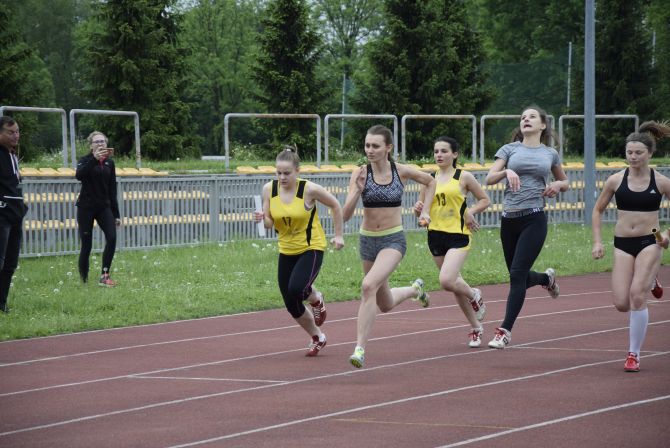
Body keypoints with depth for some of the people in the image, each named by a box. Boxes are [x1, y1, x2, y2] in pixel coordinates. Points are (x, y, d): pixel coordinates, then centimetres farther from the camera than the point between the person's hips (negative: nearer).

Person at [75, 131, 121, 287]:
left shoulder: (109, 163, 9)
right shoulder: (86, 160, -4)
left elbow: (112, 190, 12)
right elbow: (79, 175, -27)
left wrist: (116, 214, 10)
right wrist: (94, 159, -38)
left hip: (104, 207, 4)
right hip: (86, 207, -4)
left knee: (112, 238, -16)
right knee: (86, 245, -3)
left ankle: (104, 276, -11)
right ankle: (83, 280, 10)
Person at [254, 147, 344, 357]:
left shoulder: (309, 189, -18)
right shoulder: (269, 189, -7)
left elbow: (335, 206, -2)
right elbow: (269, 224, -1)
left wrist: (338, 235, 0)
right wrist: (261, 218, -24)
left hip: (312, 248, -5)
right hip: (286, 251, 5)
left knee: (296, 289, -30)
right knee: (292, 307, 4)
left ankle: (316, 299, 7)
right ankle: (317, 338, 30)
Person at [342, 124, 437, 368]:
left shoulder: (401, 172, -6)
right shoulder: (360, 173, -9)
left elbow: (430, 182, 16)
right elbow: (346, 215, -16)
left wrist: (425, 211, 7)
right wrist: (357, 191, -30)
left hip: (393, 240, -3)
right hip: (367, 240, 3)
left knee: (368, 286, -29)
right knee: (385, 305, 18)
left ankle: (360, 348, -26)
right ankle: (414, 289, 53)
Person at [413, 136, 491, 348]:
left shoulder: (464, 177, -2)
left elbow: (485, 200, 6)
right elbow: (421, 208, 14)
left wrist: (469, 212, -11)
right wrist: (418, 209, -9)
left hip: (458, 235, -5)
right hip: (436, 236, 5)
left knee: (446, 281, -23)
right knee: (454, 284, 11)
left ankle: (474, 295, 10)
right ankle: (476, 328, 26)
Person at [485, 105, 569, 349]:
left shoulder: (550, 154, 11)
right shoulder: (510, 149, 8)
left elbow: (564, 181, 24)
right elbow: (489, 179, -1)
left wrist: (558, 185, 1)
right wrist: (507, 171, -20)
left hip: (534, 219, -2)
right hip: (509, 219, 2)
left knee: (517, 274, -13)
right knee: (518, 276, 11)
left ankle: (505, 330, -8)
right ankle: (547, 278, 46)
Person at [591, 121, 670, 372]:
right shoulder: (616, 180, 0)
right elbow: (598, 210, 11)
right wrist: (597, 241, 3)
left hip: (649, 243, -2)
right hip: (623, 244, 2)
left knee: (637, 295, -17)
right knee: (621, 304, -6)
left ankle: (634, 355, -5)